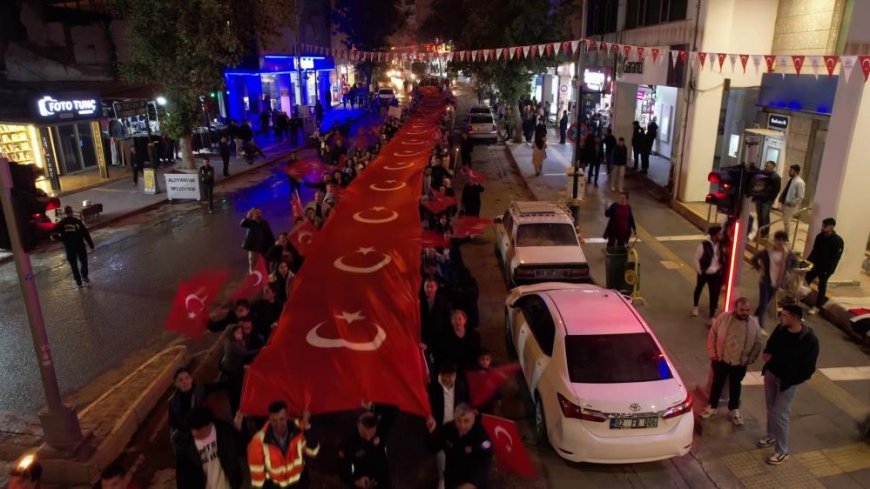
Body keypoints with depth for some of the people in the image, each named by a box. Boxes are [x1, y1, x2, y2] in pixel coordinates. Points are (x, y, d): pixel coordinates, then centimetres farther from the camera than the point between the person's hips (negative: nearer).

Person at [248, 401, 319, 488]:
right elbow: (256, 471, -15)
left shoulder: (298, 429, -25)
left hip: (298, 480, 2)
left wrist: (306, 426, -41)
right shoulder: (259, 441, -29)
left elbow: (313, 451, -32)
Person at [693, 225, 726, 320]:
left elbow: (723, 259, 6)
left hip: (716, 274, 3)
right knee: (699, 289, 21)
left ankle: (712, 316, 11)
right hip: (704, 273, -3)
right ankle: (695, 306, 46)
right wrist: (699, 271, -9)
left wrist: (721, 270, 1)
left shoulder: (721, 245, -8)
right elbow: (696, 259, -13)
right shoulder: (704, 245, -21)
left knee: (714, 294, 2)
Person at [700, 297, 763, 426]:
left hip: (739, 363, 1)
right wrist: (712, 354, -5)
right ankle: (712, 406, 33)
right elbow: (712, 335, -5)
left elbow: (757, 345, 0)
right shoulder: (723, 318, -14)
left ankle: (734, 410, 35)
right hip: (721, 359, 0)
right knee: (717, 383, 14)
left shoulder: (754, 324, -11)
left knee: (735, 386, 17)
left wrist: (749, 360, -2)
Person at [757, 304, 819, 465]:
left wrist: (792, 380, -16)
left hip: (788, 381, -6)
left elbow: (808, 367, -16)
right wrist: (766, 353, -9)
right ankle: (771, 436, 43)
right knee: (770, 407, 21)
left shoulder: (809, 340, -23)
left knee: (780, 414, 0)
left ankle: (782, 451, 16)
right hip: (771, 373, 6)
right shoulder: (780, 328, -7)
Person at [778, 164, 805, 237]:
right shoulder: (790, 180, 7)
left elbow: (800, 197, -20)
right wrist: (781, 199, 3)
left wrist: (790, 203, -19)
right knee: (784, 221, 17)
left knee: (787, 221, 1)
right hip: (784, 203, 8)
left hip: (790, 206, -8)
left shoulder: (799, 182, -18)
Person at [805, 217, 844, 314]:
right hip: (815, 264, 5)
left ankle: (817, 306, 17)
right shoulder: (819, 236, 0)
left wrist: (829, 270, -19)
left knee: (821, 286, 5)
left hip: (826, 268, -5)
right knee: (806, 280, 7)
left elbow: (836, 257, -16)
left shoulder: (838, 241, -16)